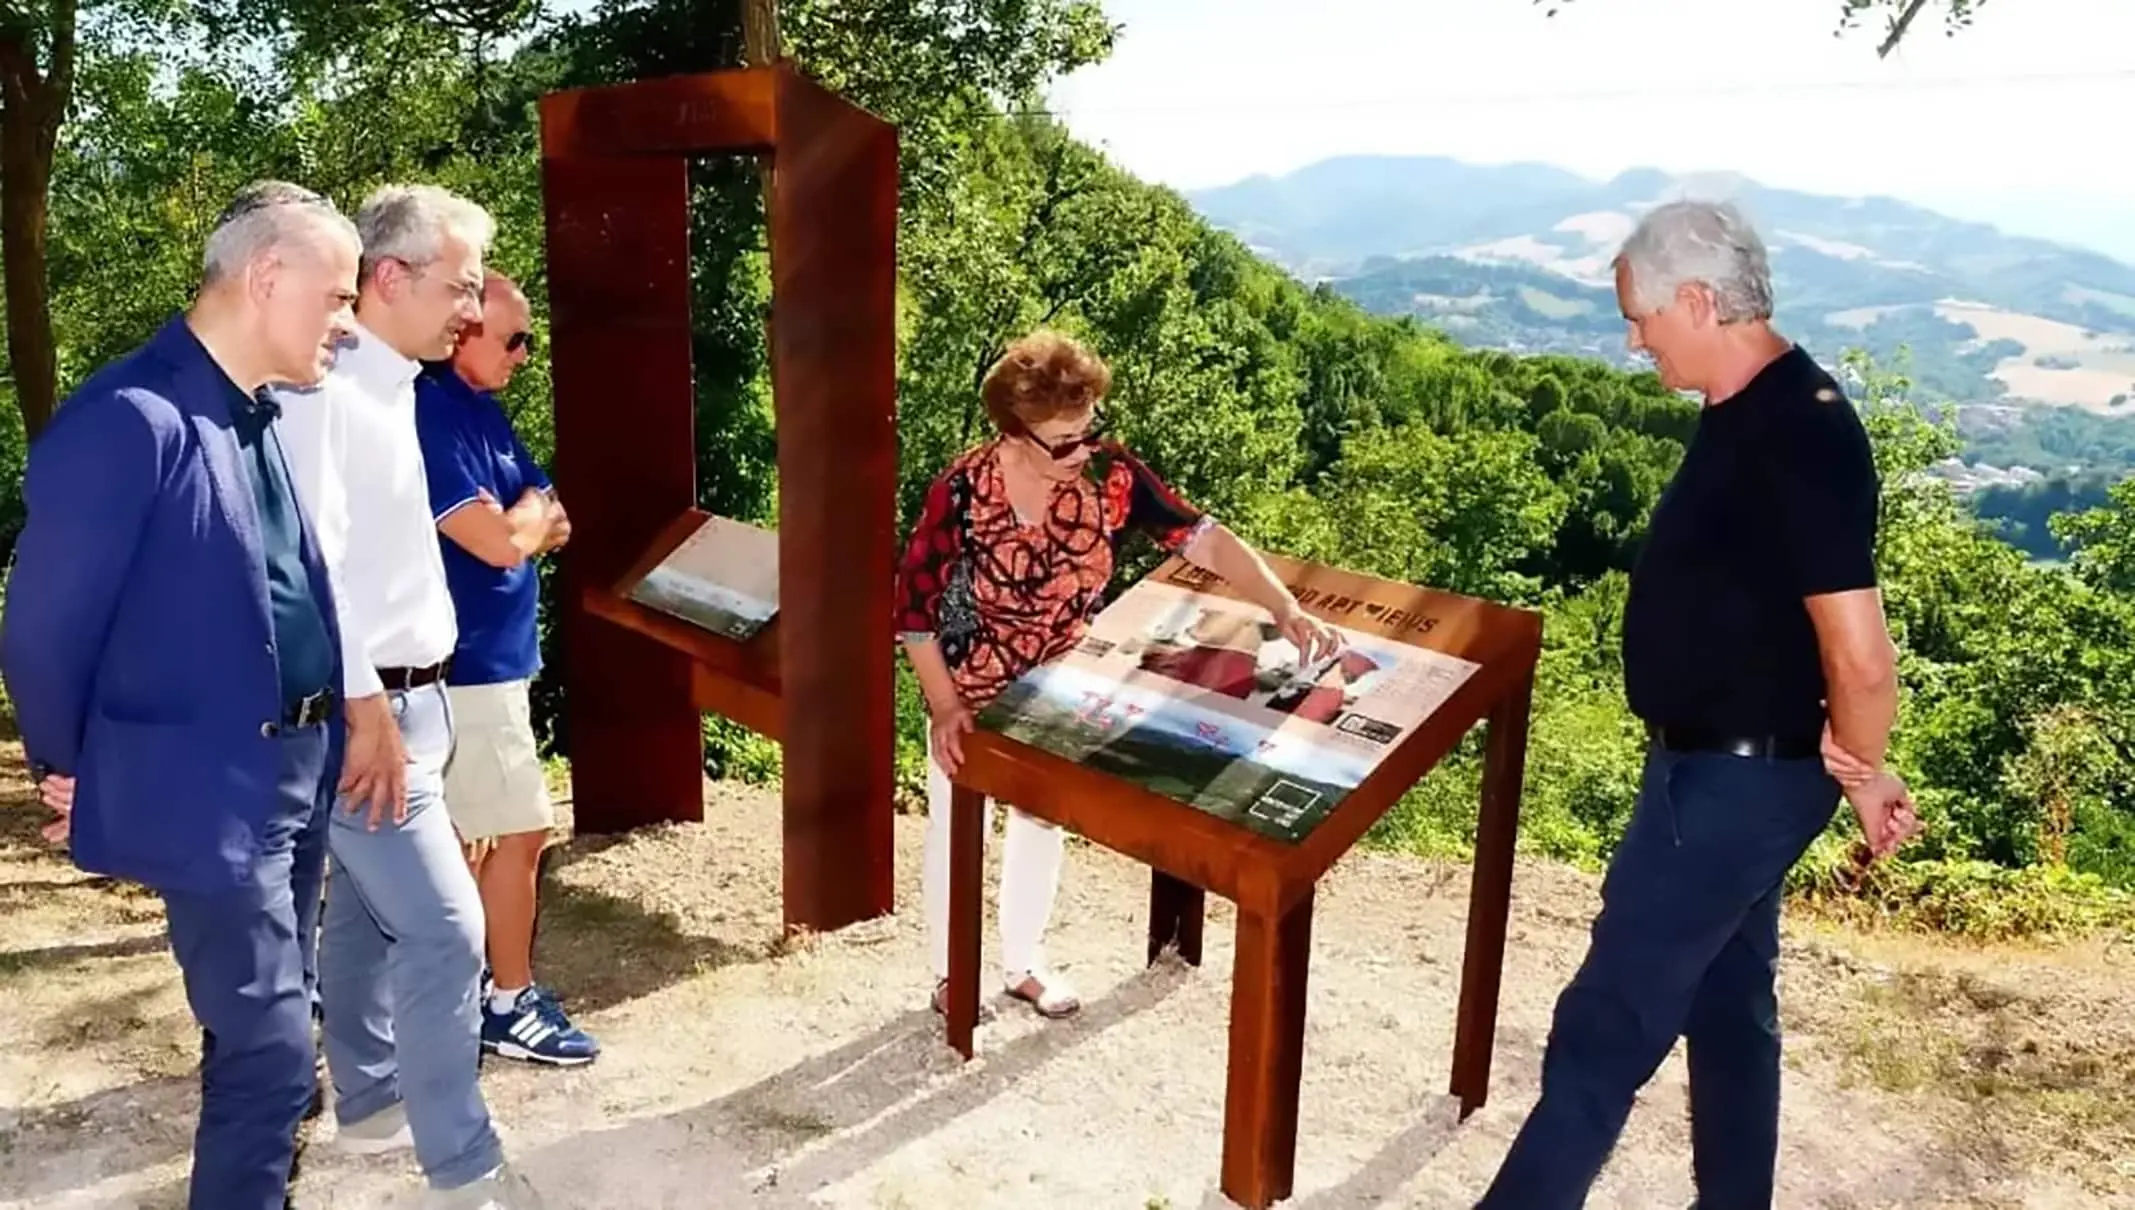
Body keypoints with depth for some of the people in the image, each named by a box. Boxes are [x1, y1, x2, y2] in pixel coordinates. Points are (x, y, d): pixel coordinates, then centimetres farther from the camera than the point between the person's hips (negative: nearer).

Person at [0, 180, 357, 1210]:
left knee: (266, 1025, 23)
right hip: (210, 789, -8)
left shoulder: (258, 417, 7)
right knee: (271, 1044, -1)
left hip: (300, 768, 8)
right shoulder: (128, 420, -20)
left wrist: (328, 730, 12)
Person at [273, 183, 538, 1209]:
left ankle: (368, 1100, 35)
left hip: (400, 695, 9)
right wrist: (365, 709, -21)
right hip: (362, 708, -9)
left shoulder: (392, 388, 11)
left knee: (366, 912, 20)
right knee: (445, 928, -7)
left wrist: (397, 701, 15)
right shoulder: (324, 388, -18)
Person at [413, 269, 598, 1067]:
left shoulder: (481, 408, 11)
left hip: (488, 657, 9)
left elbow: (555, 527, 11)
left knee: (473, 833, 15)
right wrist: (530, 506, -2)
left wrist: (516, 518, -9)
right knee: (522, 828, -2)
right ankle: (509, 1003, 11)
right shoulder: (431, 415, -19)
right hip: (464, 662, -9)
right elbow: (504, 542, -22)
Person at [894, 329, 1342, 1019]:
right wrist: (944, 705, -23)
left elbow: (1202, 537, -21)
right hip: (971, 697, -4)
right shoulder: (963, 490, -28)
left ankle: (1024, 962, 45)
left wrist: (1285, 610, -33)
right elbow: (913, 602, -19)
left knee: (1043, 823, 21)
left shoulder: (1107, 473, -19)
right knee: (959, 832, 15)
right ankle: (951, 971, 39)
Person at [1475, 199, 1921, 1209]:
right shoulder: (1757, 411, 7)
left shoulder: (1797, 437, -25)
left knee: (1609, 1020, 1)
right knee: (1727, 998, 21)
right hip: (1725, 766, 10)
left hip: (1733, 780, -10)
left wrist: (1860, 773, -9)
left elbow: (1860, 657, -27)